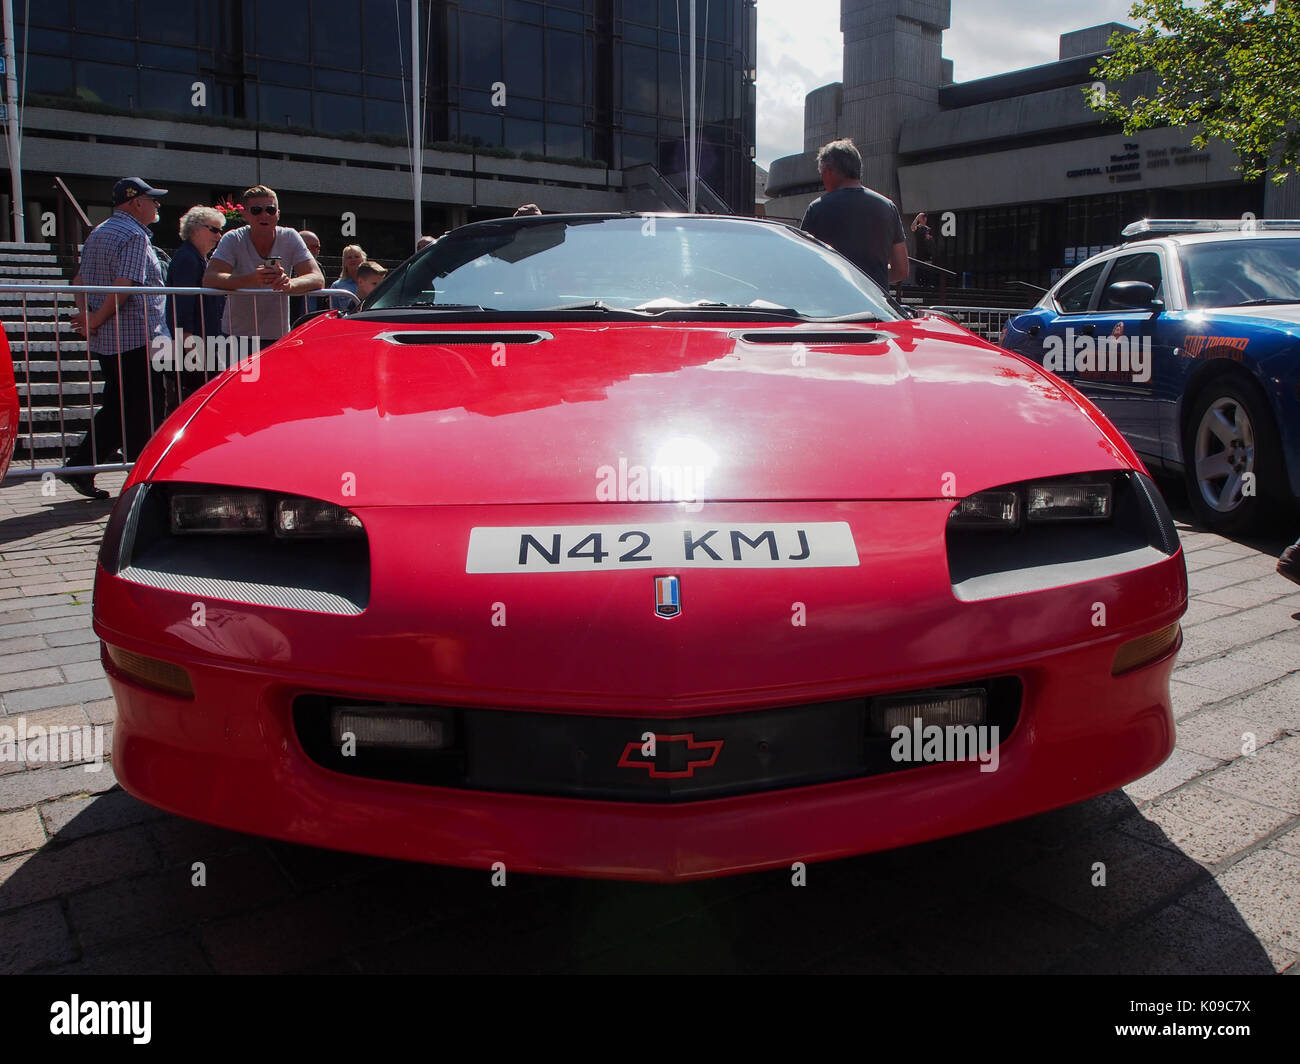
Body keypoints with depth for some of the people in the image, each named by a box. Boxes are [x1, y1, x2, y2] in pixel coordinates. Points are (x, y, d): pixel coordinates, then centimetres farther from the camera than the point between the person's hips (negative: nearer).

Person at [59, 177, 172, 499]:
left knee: (115, 408, 15)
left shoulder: (98, 232, 19)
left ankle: (80, 466, 13)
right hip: (137, 339, -9)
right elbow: (124, 287, -21)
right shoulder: (135, 235, -11)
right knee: (145, 411, -1)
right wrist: (96, 321, -12)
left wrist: (85, 314, 4)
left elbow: (80, 280, 18)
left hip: (104, 340, 9)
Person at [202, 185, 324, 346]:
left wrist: (290, 284, -35)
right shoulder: (233, 239, -5)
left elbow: (318, 279, -13)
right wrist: (251, 279, -36)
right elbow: (209, 279, -18)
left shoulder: (290, 238, -2)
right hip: (237, 336, -1)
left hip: (278, 337, 1)